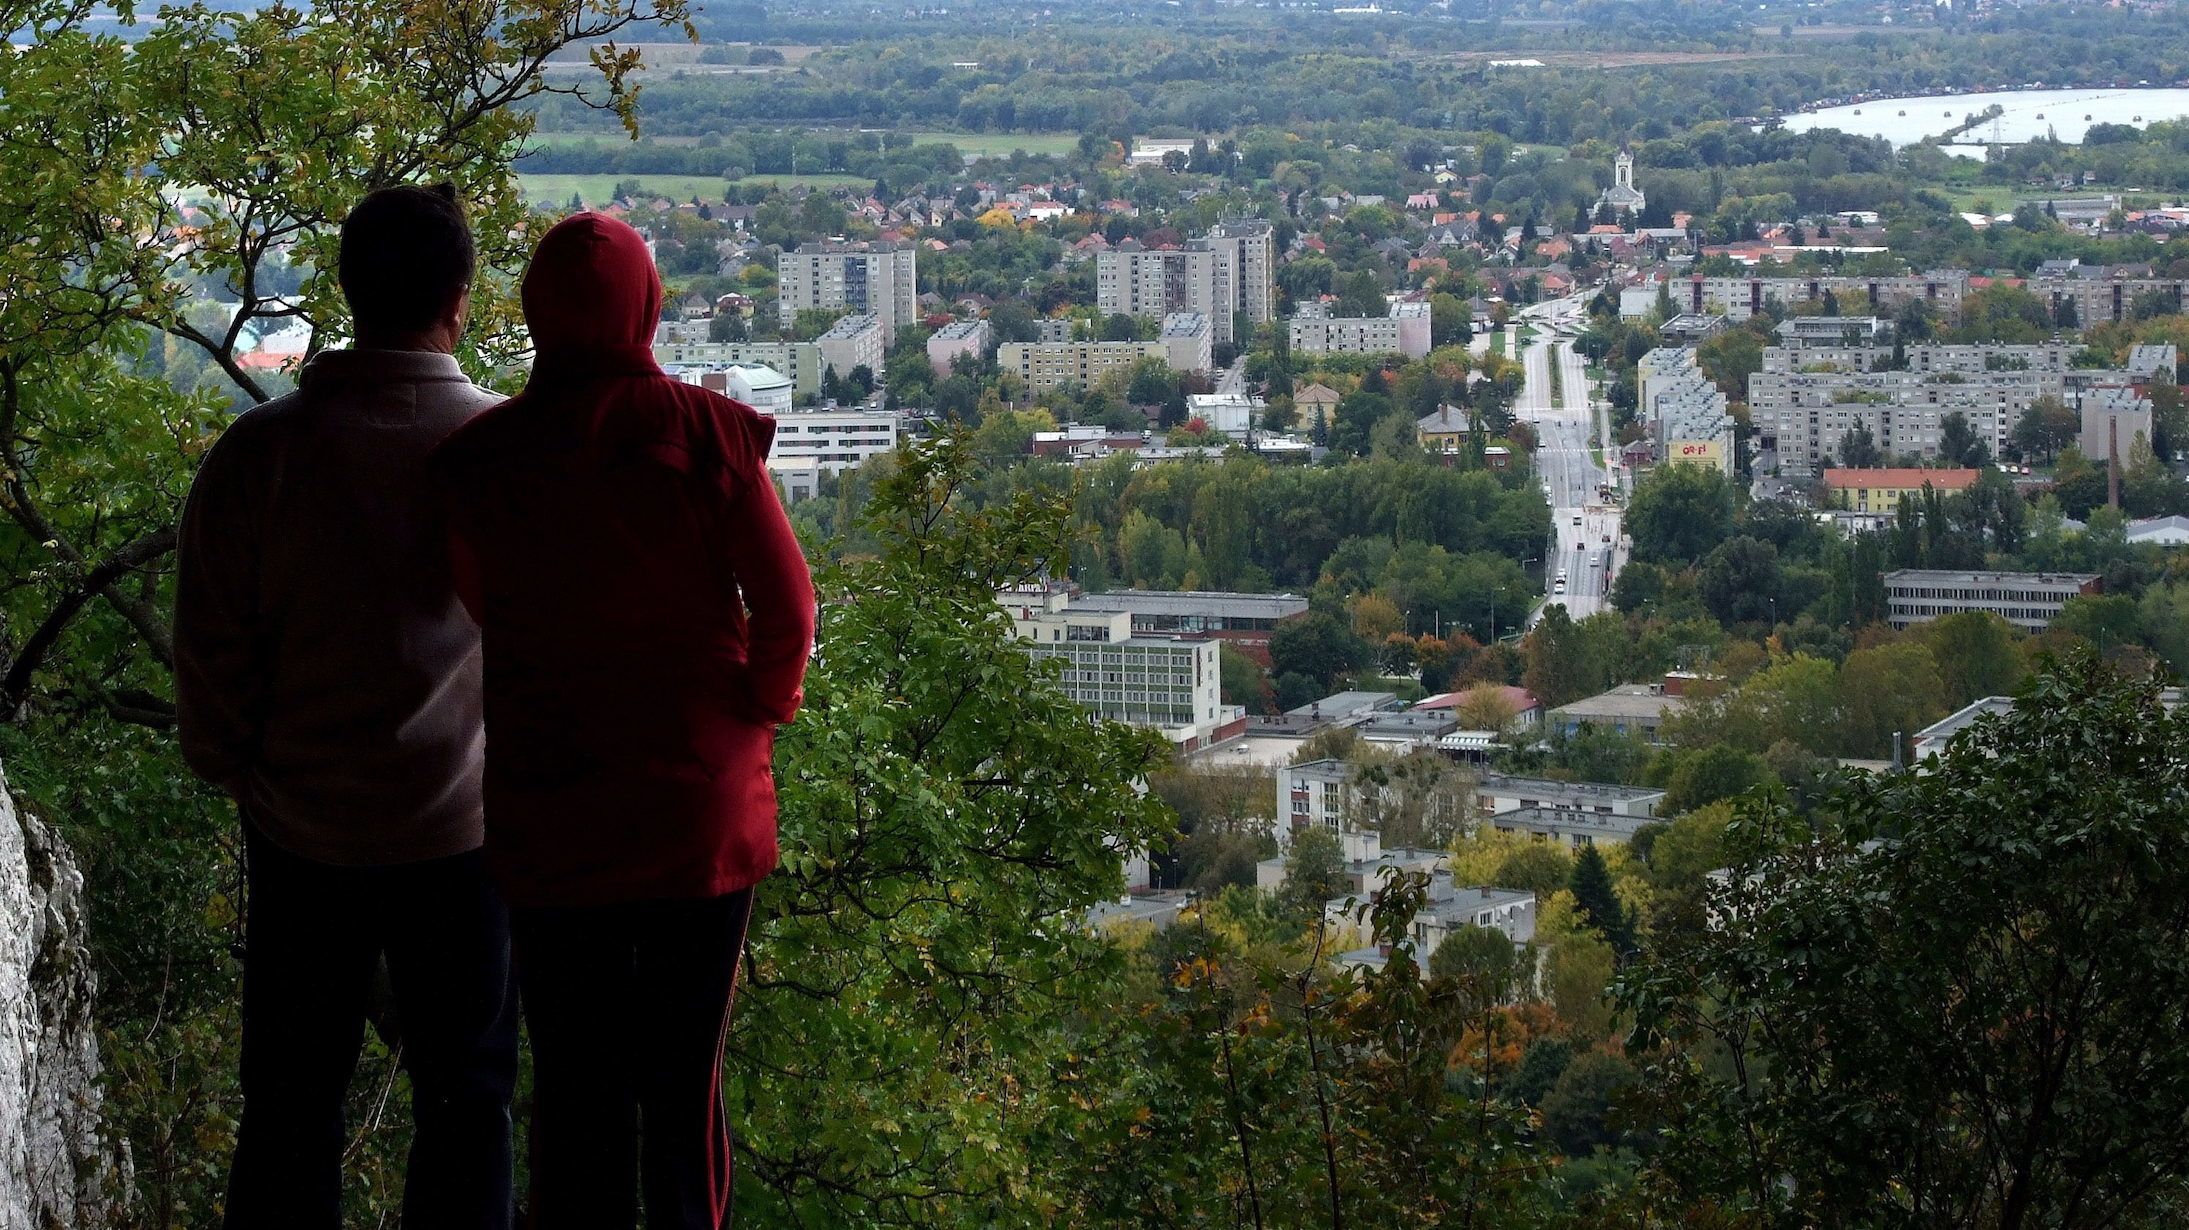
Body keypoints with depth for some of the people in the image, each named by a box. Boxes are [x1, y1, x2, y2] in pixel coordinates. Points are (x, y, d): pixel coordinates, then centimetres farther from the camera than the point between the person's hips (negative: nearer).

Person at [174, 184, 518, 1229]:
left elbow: (210, 644, -4)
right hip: (464, 826, -1)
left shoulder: (260, 449, -10)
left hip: (301, 828, 1)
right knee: (465, 1100, 11)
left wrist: (236, 769, 10)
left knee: (290, 1101, 13)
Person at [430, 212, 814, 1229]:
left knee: (574, 1078, 9)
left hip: (547, 814, 0)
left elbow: (481, 606, 8)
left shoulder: (478, 457, -6)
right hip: (701, 801, 0)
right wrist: (756, 716, 8)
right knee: (685, 1068, 13)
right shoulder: (706, 431, -10)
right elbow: (787, 607, -8)